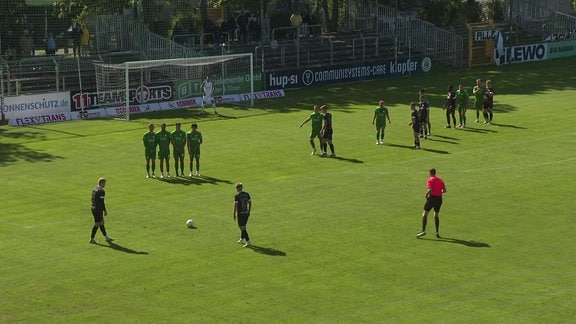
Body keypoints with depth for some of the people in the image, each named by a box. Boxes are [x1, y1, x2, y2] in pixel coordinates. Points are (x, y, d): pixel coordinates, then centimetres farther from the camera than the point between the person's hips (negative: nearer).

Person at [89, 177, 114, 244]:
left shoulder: (94, 189, 8)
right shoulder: (101, 191, -19)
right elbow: (101, 202, -21)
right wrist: (105, 211, -13)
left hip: (94, 208, 9)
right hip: (98, 210, -9)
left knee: (101, 223, 17)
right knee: (97, 224, 1)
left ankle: (106, 237, 25)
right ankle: (92, 239, 7)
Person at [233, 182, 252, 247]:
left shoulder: (237, 196, -14)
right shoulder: (247, 194, 3)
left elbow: (235, 206, -14)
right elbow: (250, 203, 8)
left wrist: (234, 215, -8)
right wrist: (249, 211, 20)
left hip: (240, 214, -6)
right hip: (246, 213, 6)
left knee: (242, 228, -1)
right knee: (243, 227, 22)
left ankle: (248, 242, -5)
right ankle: (242, 240, 35)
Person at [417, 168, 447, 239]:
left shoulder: (430, 180, -5)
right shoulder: (440, 180, 12)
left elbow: (430, 190, -19)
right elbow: (444, 190, 10)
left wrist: (426, 194, -2)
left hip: (432, 198, -6)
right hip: (439, 198, 6)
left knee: (425, 214, 1)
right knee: (436, 215, 16)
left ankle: (423, 231, -9)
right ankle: (437, 232, 12)